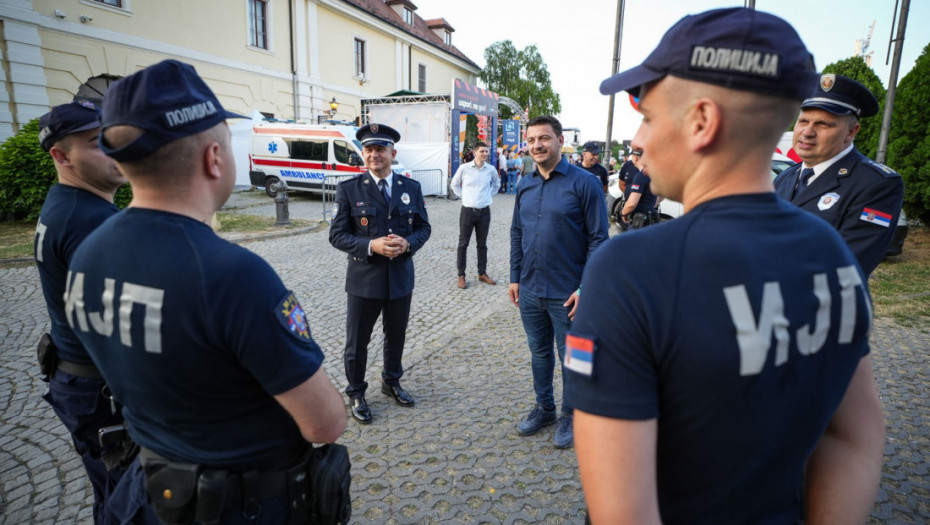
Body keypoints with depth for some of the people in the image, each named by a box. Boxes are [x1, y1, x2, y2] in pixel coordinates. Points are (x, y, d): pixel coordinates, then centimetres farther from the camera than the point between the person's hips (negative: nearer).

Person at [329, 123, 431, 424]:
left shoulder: (411, 188, 3)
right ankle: (356, 394, 32)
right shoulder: (349, 189, -6)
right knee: (357, 342, 10)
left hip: (401, 278, 3)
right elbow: (337, 235, -8)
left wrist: (407, 243, -17)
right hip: (364, 280, -3)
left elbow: (423, 228, 5)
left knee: (396, 337, 19)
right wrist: (371, 246, -23)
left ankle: (391, 382, 43)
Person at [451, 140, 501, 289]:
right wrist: (463, 196, 0)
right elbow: (455, 184, 8)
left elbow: (496, 184, 21)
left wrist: (488, 195, 9)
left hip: (484, 211, 3)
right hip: (467, 211, -2)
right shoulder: (464, 168, -7)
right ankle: (461, 276, 13)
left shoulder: (491, 170, 1)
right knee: (463, 243, 4)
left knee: (482, 244, 12)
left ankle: (482, 274, 25)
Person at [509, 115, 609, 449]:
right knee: (539, 353, 19)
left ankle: (570, 415, 32)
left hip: (566, 294, -5)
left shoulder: (584, 183, -11)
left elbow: (598, 239, -12)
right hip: (529, 291, 5)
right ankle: (544, 407, 39)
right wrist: (515, 278, 10)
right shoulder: (525, 186, 6)